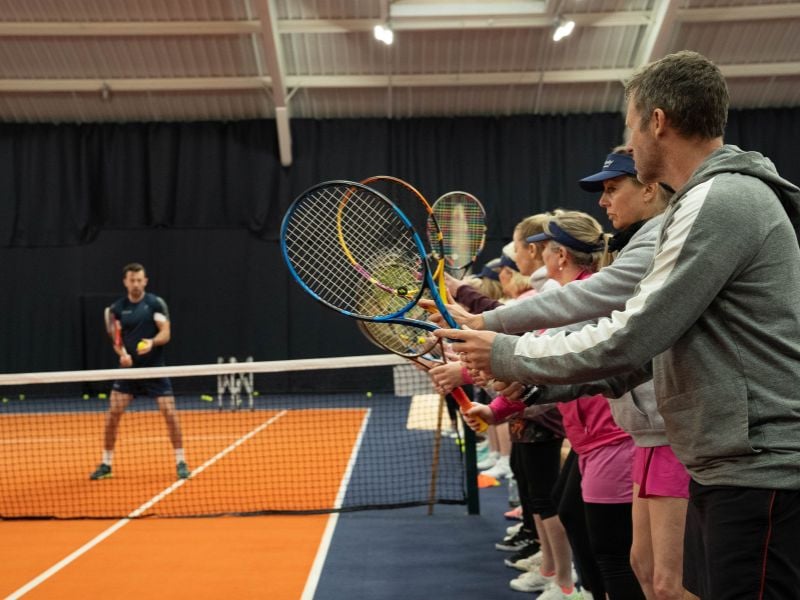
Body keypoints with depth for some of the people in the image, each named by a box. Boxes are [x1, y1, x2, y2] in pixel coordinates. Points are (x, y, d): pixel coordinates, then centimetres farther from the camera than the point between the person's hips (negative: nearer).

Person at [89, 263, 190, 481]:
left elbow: (165, 333, -9)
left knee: (169, 412, -8)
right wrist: (122, 354, -15)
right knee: (113, 413, -4)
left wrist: (152, 342, -30)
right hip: (129, 368, 2)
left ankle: (180, 462, 5)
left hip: (154, 367, -2)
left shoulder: (156, 303, -5)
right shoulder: (117, 308, 3)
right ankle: (106, 464, 9)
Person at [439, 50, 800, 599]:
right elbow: (650, 346, 16)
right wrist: (536, 389, 11)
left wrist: (505, 354, -8)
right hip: (728, 468, 9)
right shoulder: (716, 199, 15)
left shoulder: (720, 202, -17)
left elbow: (629, 342, -20)